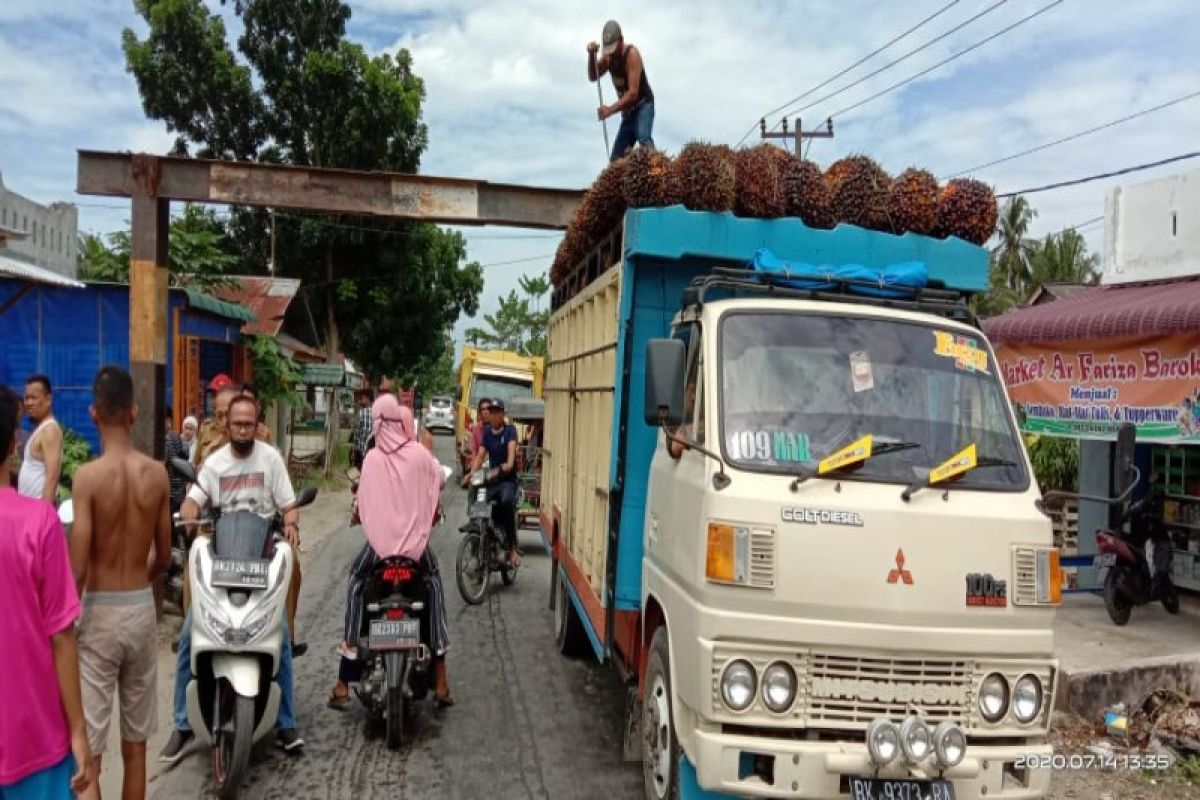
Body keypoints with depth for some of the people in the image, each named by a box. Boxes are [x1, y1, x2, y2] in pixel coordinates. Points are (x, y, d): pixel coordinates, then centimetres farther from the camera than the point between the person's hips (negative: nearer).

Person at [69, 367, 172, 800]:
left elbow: (77, 566, -16)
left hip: (100, 612, -4)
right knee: (135, 746, 16)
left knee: (87, 751, 2)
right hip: (142, 609, 4)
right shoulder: (157, 473, -3)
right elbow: (164, 557, 6)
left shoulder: (88, 475, -15)